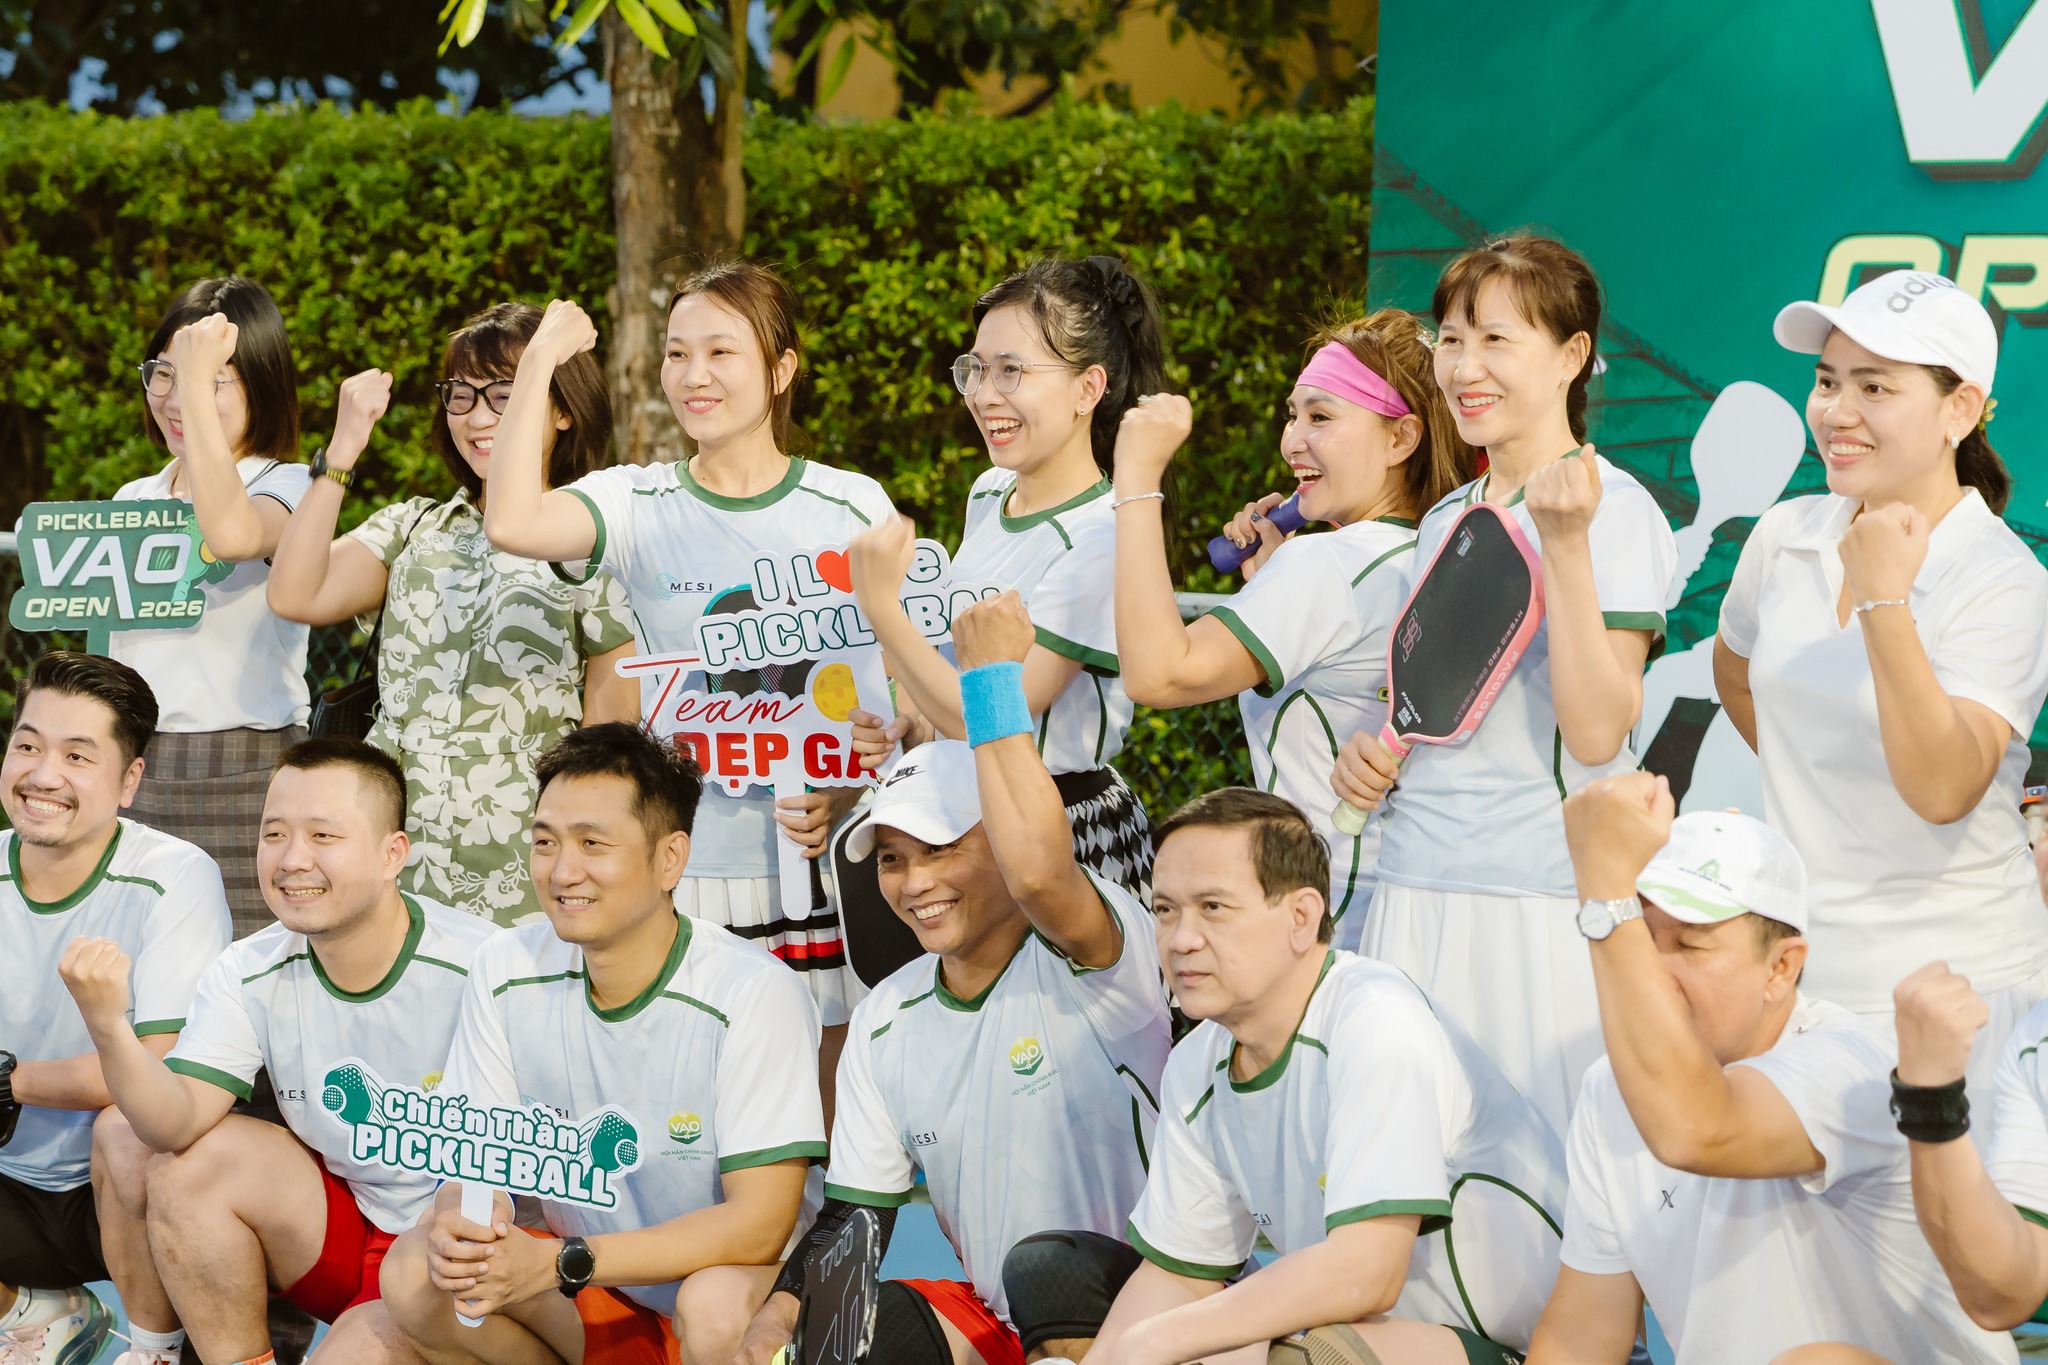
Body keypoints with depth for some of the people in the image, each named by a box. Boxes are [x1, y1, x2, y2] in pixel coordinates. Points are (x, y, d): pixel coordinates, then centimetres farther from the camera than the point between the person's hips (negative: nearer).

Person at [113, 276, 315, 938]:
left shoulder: (286, 488, -2)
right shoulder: (132, 500, 18)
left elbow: (230, 534, -27)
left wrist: (201, 380, -23)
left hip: (243, 782, -5)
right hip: (133, 777, 5)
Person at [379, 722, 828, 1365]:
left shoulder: (756, 995, -21)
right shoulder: (506, 972, -4)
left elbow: (758, 1226, -24)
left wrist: (556, 1264, -30)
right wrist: (458, 1224, -27)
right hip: (595, 1306, 5)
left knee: (716, 1305, -37)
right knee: (415, 1271, -18)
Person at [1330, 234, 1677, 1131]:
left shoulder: (1614, 511, -7)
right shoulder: (1446, 520, 16)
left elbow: (1596, 734, -17)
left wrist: (1565, 545, -23)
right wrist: (1372, 754, 6)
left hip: (1543, 902, -7)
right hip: (1415, 890, 7)